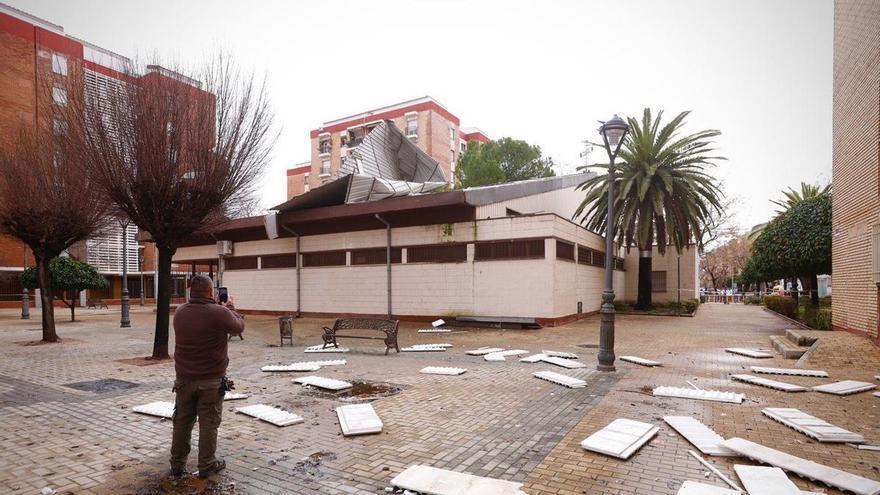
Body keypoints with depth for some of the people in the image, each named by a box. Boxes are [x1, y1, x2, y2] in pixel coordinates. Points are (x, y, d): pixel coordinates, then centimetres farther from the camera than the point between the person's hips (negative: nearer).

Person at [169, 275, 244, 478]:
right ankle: (206, 465, 18)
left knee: (182, 421, 17)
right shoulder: (220, 313, -19)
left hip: (184, 378, 5)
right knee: (208, 423, 7)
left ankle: (177, 463, 29)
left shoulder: (180, 312, -1)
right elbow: (239, 327, -2)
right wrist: (230, 307, 11)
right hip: (211, 379, -5)